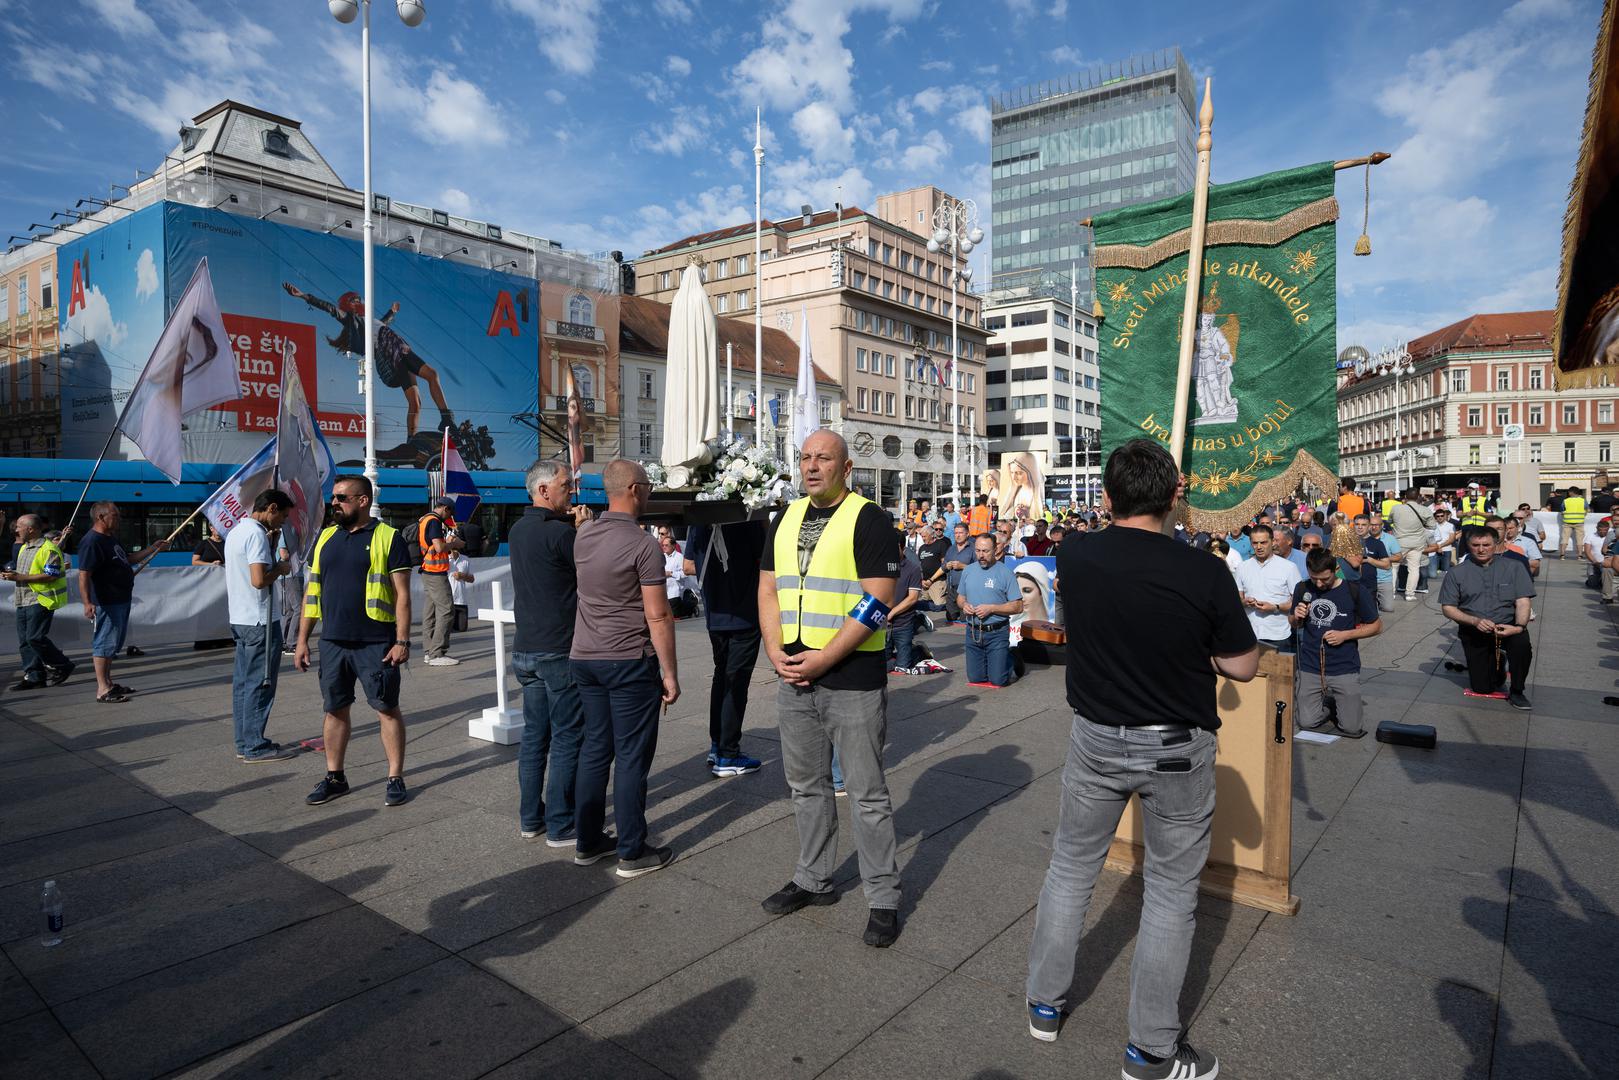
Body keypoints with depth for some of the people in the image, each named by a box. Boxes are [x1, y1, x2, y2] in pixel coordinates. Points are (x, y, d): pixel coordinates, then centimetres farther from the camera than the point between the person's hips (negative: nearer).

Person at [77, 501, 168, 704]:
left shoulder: (111, 539, 15)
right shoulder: (92, 541, -17)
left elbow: (129, 558, 30)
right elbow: (84, 575, -24)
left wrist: (153, 548, 26)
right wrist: (87, 603, -33)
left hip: (121, 600, 10)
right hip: (107, 603, -10)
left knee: (113, 643, 17)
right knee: (104, 643, -5)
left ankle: (108, 683, 27)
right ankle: (102, 690, -1)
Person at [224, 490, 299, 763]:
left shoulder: (236, 531, 14)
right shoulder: (257, 534, -17)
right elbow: (259, 579, -25)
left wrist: (271, 544, 11)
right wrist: (282, 568, -8)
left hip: (239, 618, 10)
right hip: (260, 620, -10)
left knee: (243, 681, 13)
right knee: (259, 684, -3)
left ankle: (244, 742, 20)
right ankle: (255, 747, 2)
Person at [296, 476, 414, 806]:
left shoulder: (387, 538, -5)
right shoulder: (326, 538, 11)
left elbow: (402, 594, -8)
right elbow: (312, 591, 15)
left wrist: (402, 641, -13)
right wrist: (302, 639, 11)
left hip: (376, 643, -5)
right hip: (332, 642, 5)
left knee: (387, 707, 2)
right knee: (335, 709, 12)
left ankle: (395, 778, 12)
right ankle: (335, 777, 26)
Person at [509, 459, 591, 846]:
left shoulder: (519, 530, 10)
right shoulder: (560, 532, -16)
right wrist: (582, 528, 0)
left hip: (525, 650, 9)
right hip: (559, 651, -9)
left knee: (534, 734, 15)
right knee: (567, 738, 0)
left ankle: (530, 818, 23)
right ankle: (561, 827, 6)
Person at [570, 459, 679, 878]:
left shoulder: (583, 535, 6)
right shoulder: (643, 545, -15)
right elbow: (658, 618, -15)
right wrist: (670, 673, -9)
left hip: (584, 657, 7)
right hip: (630, 662, -7)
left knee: (595, 748, 15)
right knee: (632, 756, 2)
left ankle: (588, 842, 24)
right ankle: (632, 852, 10)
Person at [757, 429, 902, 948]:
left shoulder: (868, 519, -8)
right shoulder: (786, 518, 12)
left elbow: (877, 601, -16)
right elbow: (768, 590, 12)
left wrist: (822, 658, -18)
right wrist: (776, 651, -3)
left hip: (852, 677, -6)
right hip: (793, 675, 6)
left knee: (867, 794, 3)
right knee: (806, 786, 18)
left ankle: (884, 898, 18)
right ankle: (814, 878, 35)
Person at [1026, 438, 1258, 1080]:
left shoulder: (1072, 558, -10)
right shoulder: (1204, 574, -19)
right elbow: (1244, 667, -8)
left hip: (1096, 739, 3)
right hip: (1178, 749, -2)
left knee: (1070, 868, 19)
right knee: (1171, 890, 13)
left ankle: (1045, 1003, 33)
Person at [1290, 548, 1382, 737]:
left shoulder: (1354, 591, -7)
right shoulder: (1302, 589, 1)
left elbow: (1377, 626, 3)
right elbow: (1293, 622, 17)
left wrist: (1345, 635, -12)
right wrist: (1296, 617, -7)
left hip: (1344, 669, -2)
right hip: (1310, 668, 2)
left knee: (1352, 729, -2)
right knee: (1307, 723, -1)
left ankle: (1335, 704, 29)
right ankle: (1327, 703, 29)